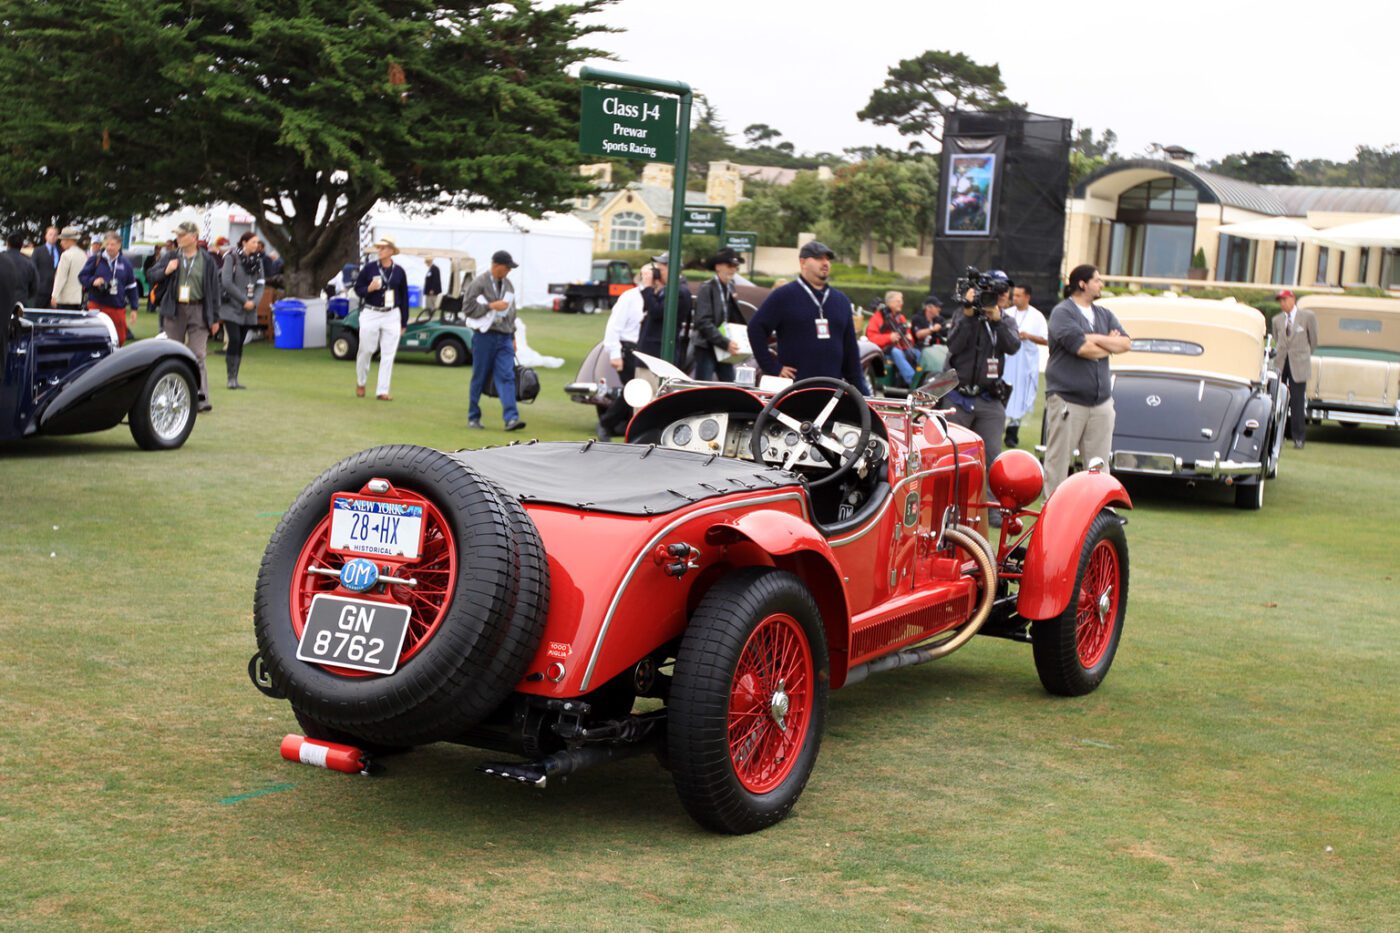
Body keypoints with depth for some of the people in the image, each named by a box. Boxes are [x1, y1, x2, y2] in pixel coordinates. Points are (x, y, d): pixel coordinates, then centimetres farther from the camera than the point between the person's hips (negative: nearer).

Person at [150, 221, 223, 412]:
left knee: (197, 356, -7)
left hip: (198, 312, -2)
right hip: (174, 310, 2)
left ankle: (201, 398, -10)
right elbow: (152, 275, 10)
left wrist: (214, 318, 2)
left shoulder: (207, 261, 2)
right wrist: (165, 271, -12)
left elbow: (214, 290, 4)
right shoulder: (170, 257, 6)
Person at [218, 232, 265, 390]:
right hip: (231, 307, -5)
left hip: (248, 311, 5)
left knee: (240, 343, 6)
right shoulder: (232, 257, -7)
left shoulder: (258, 260, 10)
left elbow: (261, 284, 8)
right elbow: (227, 282, -13)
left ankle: (235, 379, 10)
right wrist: (244, 300, -13)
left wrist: (254, 302, -8)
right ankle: (231, 378, -8)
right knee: (235, 340, -14)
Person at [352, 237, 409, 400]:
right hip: (370, 314, -1)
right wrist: (369, 289, -19)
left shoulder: (399, 271, 2)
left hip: (392, 316, 1)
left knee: (388, 355, -1)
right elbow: (358, 288, 4)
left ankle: (382, 391, 4)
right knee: (366, 350, 6)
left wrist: (403, 322, 9)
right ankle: (360, 382, 30)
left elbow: (404, 297, 9)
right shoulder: (369, 267, -2)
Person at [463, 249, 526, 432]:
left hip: (504, 338, 5)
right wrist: (491, 306, -15)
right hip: (485, 336, -4)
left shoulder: (508, 285, 15)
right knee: (480, 378, 3)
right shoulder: (479, 283, -5)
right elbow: (467, 307, -10)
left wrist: (513, 337, 20)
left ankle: (511, 418, -18)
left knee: (506, 377, -8)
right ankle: (473, 417, 16)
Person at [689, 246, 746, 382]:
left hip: (725, 350, 7)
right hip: (707, 349, -7)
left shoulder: (731, 288, 13)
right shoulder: (707, 289, -9)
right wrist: (725, 343, -23)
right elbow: (704, 322, -17)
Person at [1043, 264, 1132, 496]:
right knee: (1057, 462, -2)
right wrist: (1110, 345, 1)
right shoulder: (1062, 312, -5)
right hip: (1066, 400, -6)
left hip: (1101, 402, 6)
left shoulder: (1104, 315, 17)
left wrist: (1096, 339, -9)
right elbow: (1082, 348, -17)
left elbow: (1126, 343, 5)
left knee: (1099, 466, 6)